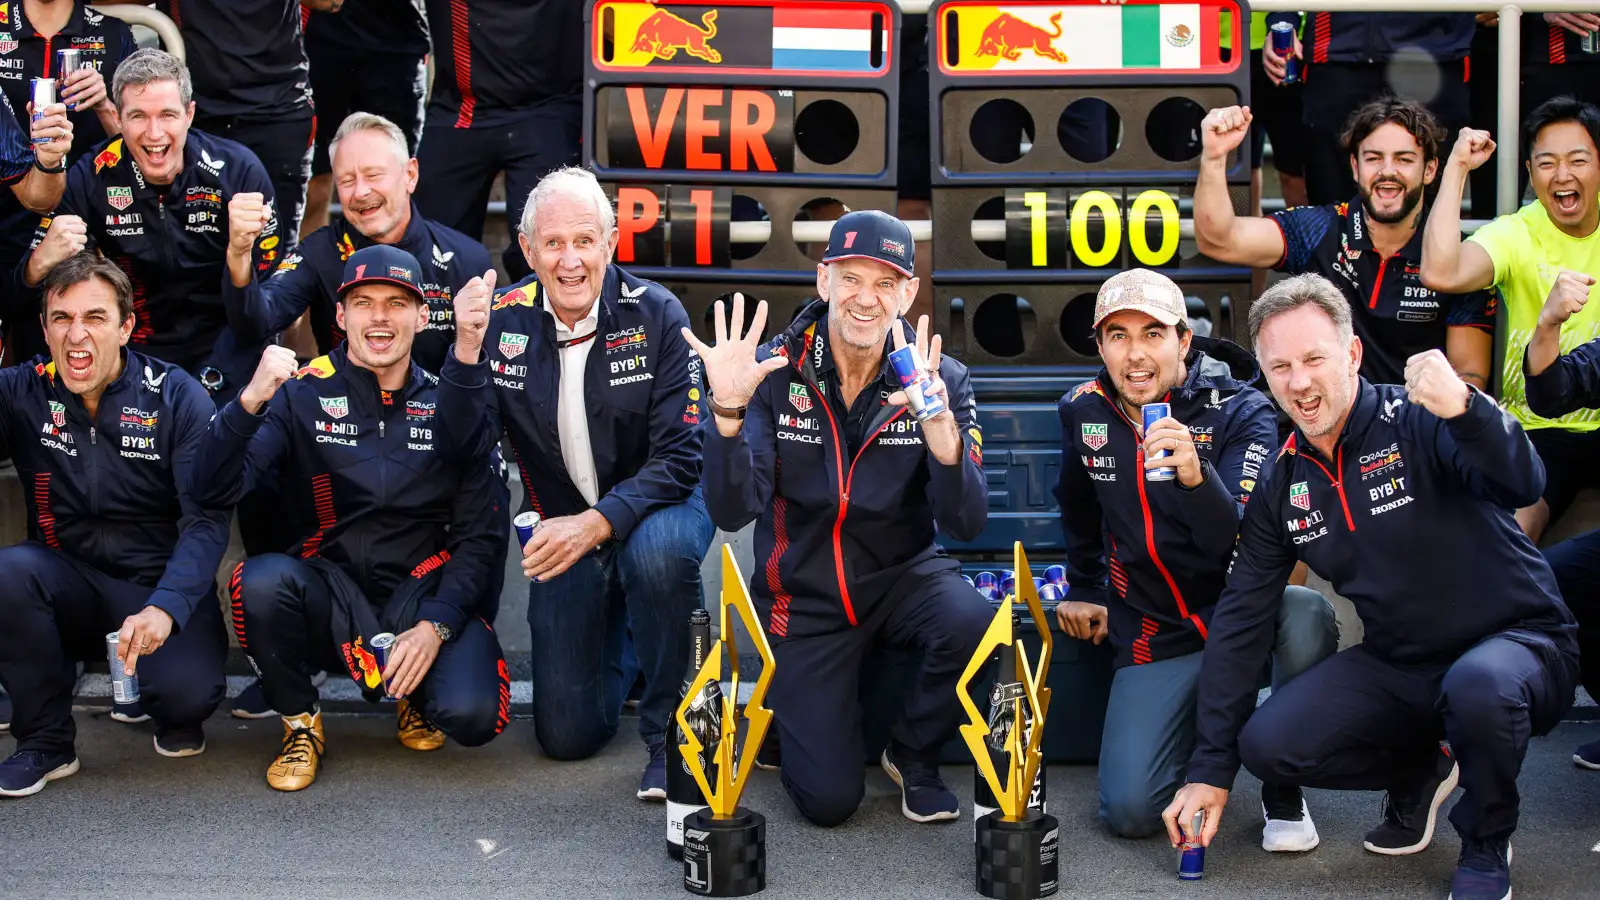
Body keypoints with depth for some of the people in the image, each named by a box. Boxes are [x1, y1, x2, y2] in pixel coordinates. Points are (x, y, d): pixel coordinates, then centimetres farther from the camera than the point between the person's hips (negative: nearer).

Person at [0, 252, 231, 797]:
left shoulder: (176, 398, -9)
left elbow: (206, 521, -16)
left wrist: (163, 608, -32)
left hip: (164, 586, -2)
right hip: (71, 584, 2)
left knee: (188, 693, -30)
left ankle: (176, 719, 12)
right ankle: (46, 742, -9)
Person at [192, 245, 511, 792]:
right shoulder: (303, 395, -1)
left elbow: (481, 536, 2)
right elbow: (214, 492, -13)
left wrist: (435, 625, -13)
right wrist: (251, 401, -29)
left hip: (426, 593, 0)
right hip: (332, 597, 0)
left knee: (472, 715, -27)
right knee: (261, 580, -33)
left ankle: (414, 693, 13)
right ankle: (300, 724, -4)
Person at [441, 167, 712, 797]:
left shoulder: (655, 315, -16)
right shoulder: (503, 323, -8)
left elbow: (680, 458, -19)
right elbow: (463, 448, -13)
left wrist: (597, 523, -32)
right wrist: (468, 350, -28)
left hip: (653, 506, -2)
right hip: (561, 527, 3)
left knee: (657, 551, -41)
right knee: (568, 736, -2)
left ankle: (669, 728, -16)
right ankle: (618, 630, 33)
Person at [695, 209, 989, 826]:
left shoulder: (940, 379, -10)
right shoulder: (775, 372, -12)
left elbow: (966, 524, -21)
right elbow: (733, 513, -19)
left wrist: (943, 432, -40)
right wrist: (728, 411, -36)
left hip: (902, 576, 1)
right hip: (803, 598, -1)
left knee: (972, 623, -33)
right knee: (828, 799, -8)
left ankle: (912, 753, -1)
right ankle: (789, 713, 29)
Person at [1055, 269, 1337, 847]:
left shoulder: (1241, 411, -14)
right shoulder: (1085, 412, -1)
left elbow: (1247, 548, -28)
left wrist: (1196, 477, -45)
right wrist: (1083, 590, 27)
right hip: (1156, 635, 3)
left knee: (1307, 619, -39)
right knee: (1130, 812, -14)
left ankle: (1284, 791, -12)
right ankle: (1198, 727, 22)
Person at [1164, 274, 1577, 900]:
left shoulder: (1418, 423, -16)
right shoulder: (1282, 484, 1)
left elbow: (1523, 484, -33)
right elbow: (1240, 621, 3)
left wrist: (1465, 409, -54)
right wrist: (1210, 769, 0)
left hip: (1519, 644, -5)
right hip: (1397, 663, 5)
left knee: (1479, 683, -40)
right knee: (1267, 745, -14)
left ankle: (1486, 846, -7)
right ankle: (1420, 766, 15)